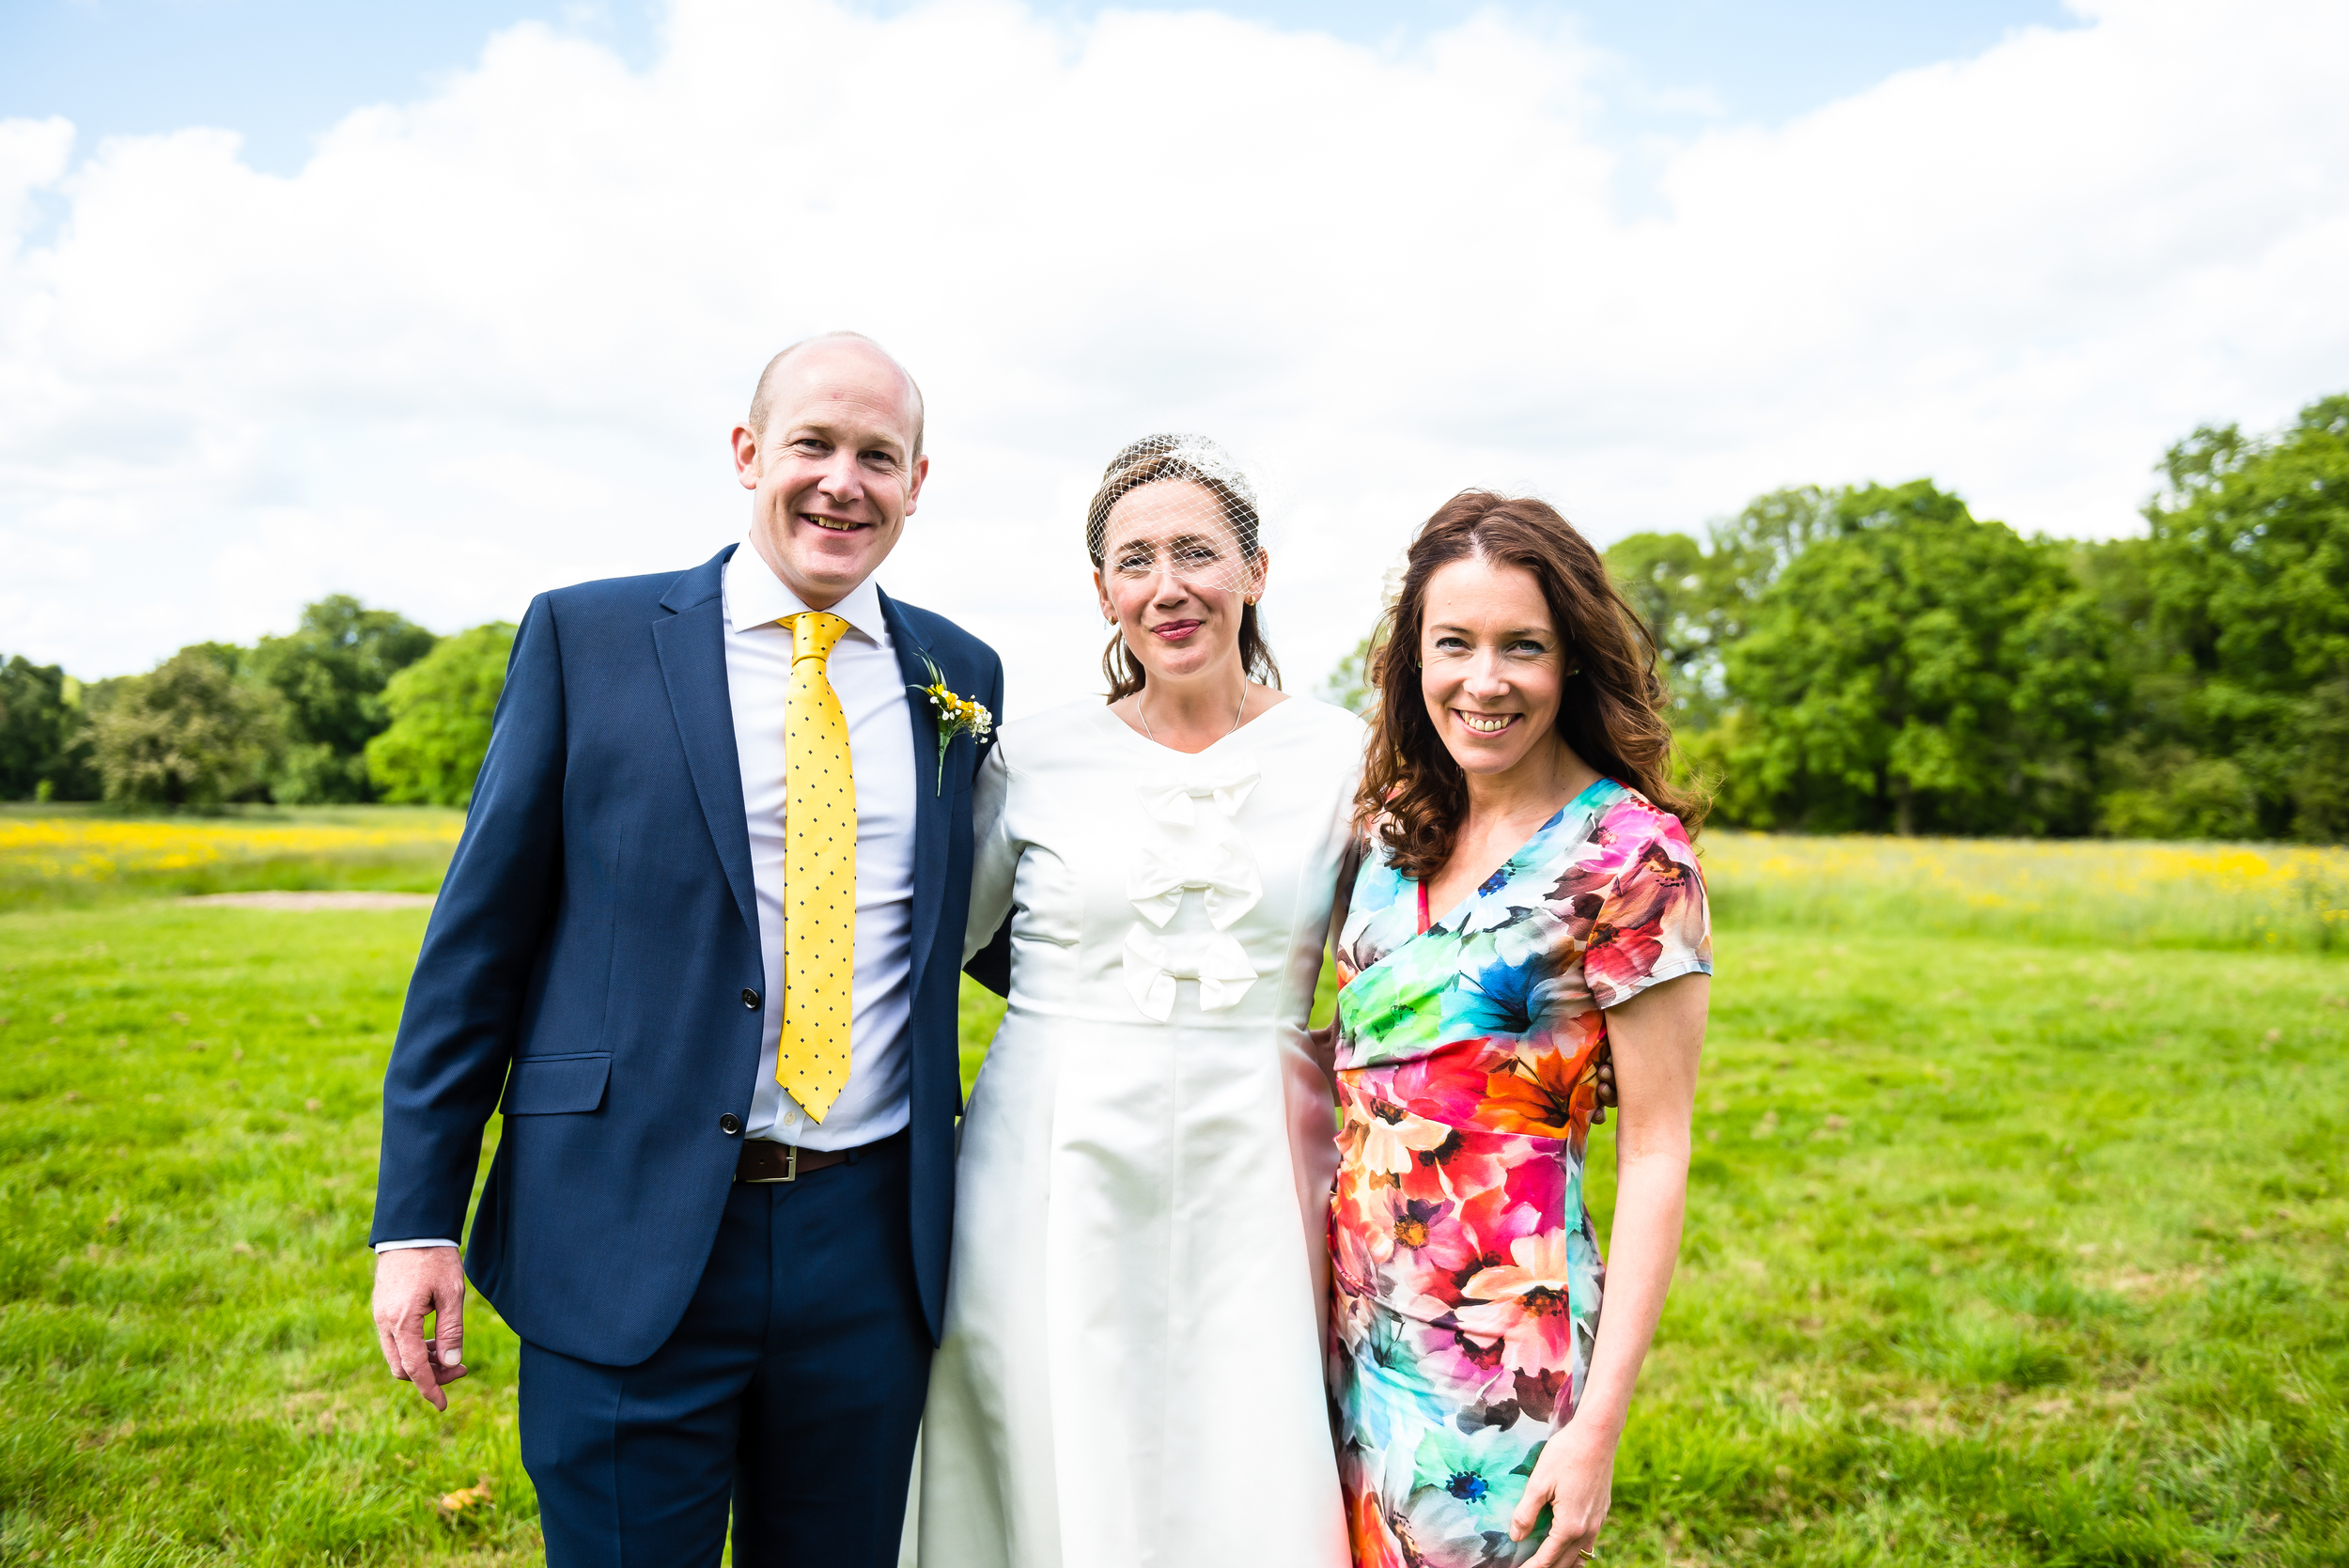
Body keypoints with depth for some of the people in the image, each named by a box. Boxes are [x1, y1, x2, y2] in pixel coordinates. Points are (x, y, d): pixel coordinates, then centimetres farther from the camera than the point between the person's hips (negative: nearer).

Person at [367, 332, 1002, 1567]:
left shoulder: (959, 674, 6)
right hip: (630, 1244, -2)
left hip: (870, 1241, 3)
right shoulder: (588, 636, -1)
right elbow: (478, 935, -1)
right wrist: (417, 1219, -3)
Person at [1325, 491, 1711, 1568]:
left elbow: (1656, 1153, -12)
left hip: (1501, 1343, -5)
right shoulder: (1394, 827, 4)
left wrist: (1598, 1424, -15)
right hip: (1357, 1313, 5)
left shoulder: (1630, 853, -13)